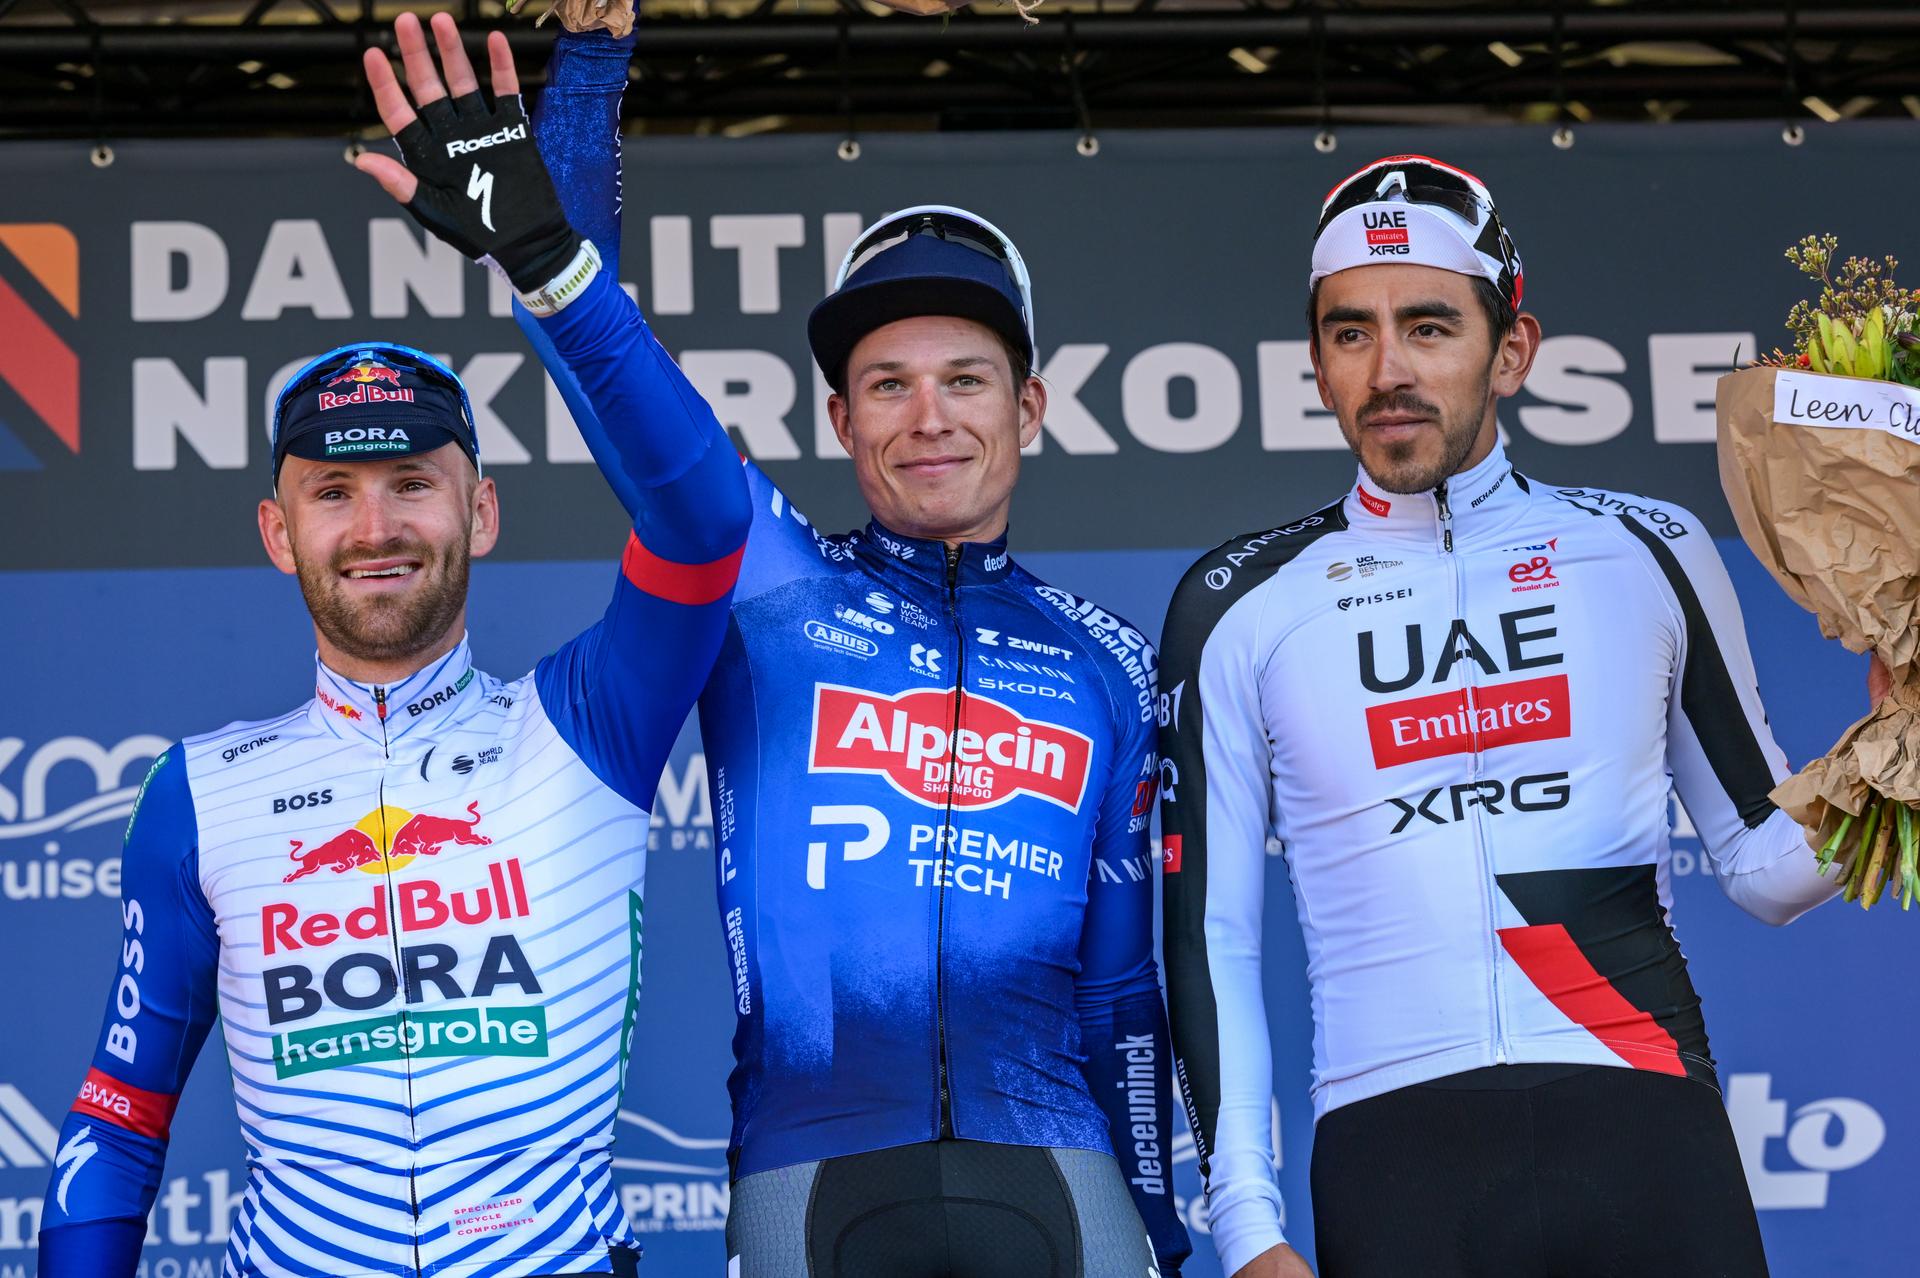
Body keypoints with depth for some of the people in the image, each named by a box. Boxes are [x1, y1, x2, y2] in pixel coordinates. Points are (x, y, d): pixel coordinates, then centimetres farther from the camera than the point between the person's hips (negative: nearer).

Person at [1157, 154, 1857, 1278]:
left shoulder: (1650, 554, 9)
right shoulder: (1241, 608, 7)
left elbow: (1765, 859, 15)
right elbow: (1207, 942, 7)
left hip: (1648, 1140, 1)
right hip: (1392, 1160, 0)